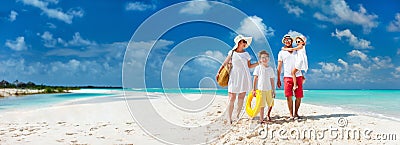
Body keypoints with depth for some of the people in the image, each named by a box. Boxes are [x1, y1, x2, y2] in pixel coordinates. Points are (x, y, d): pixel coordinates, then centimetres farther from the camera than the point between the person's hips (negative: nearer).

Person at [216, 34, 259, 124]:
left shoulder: (246, 54, 9)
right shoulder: (232, 53, 2)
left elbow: (249, 66, 15)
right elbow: (224, 64, 7)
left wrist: (258, 63, 4)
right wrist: (218, 73, 1)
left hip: (244, 78, 3)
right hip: (234, 77, -3)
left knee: (241, 98, 5)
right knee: (232, 99, -6)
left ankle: (238, 116, 15)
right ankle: (229, 118, 0)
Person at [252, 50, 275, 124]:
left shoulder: (270, 69, 7)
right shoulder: (258, 68, -2)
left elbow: (272, 80, 11)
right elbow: (255, 79, 0)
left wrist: (273, 90, 9)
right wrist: (254, 89, -2)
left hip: (269, 89, 4)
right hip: (260, 89, -3)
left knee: (271, 104, 11)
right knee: (262, 105, -1)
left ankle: (268, 115, 37)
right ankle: (261, 119, 8)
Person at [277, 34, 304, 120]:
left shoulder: (297, 51, 15)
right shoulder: (281, 53, 10)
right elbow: (279, 67, 8)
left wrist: (302, 76, 8)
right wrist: (278, 79, 2)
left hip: (298, 76, 2)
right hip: (287, 77, -1)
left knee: (299, 97, -1)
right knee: (289, 97, -7)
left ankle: (296, 113, 13)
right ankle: (291, 114, 3)